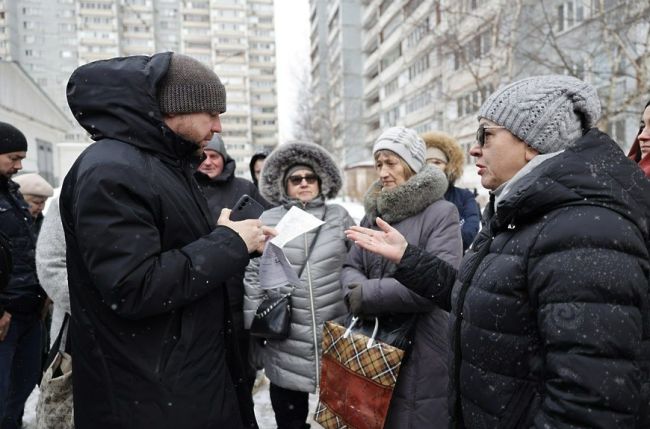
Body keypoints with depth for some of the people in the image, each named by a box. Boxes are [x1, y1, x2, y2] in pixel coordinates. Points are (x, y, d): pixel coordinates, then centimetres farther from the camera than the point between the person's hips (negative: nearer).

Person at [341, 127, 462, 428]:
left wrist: (367, 295, -18)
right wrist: (356, 288, -17)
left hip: (422, 352, -6)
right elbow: (350, 267, 7)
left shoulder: (441, 213, -12)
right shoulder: (374, 213, 9)